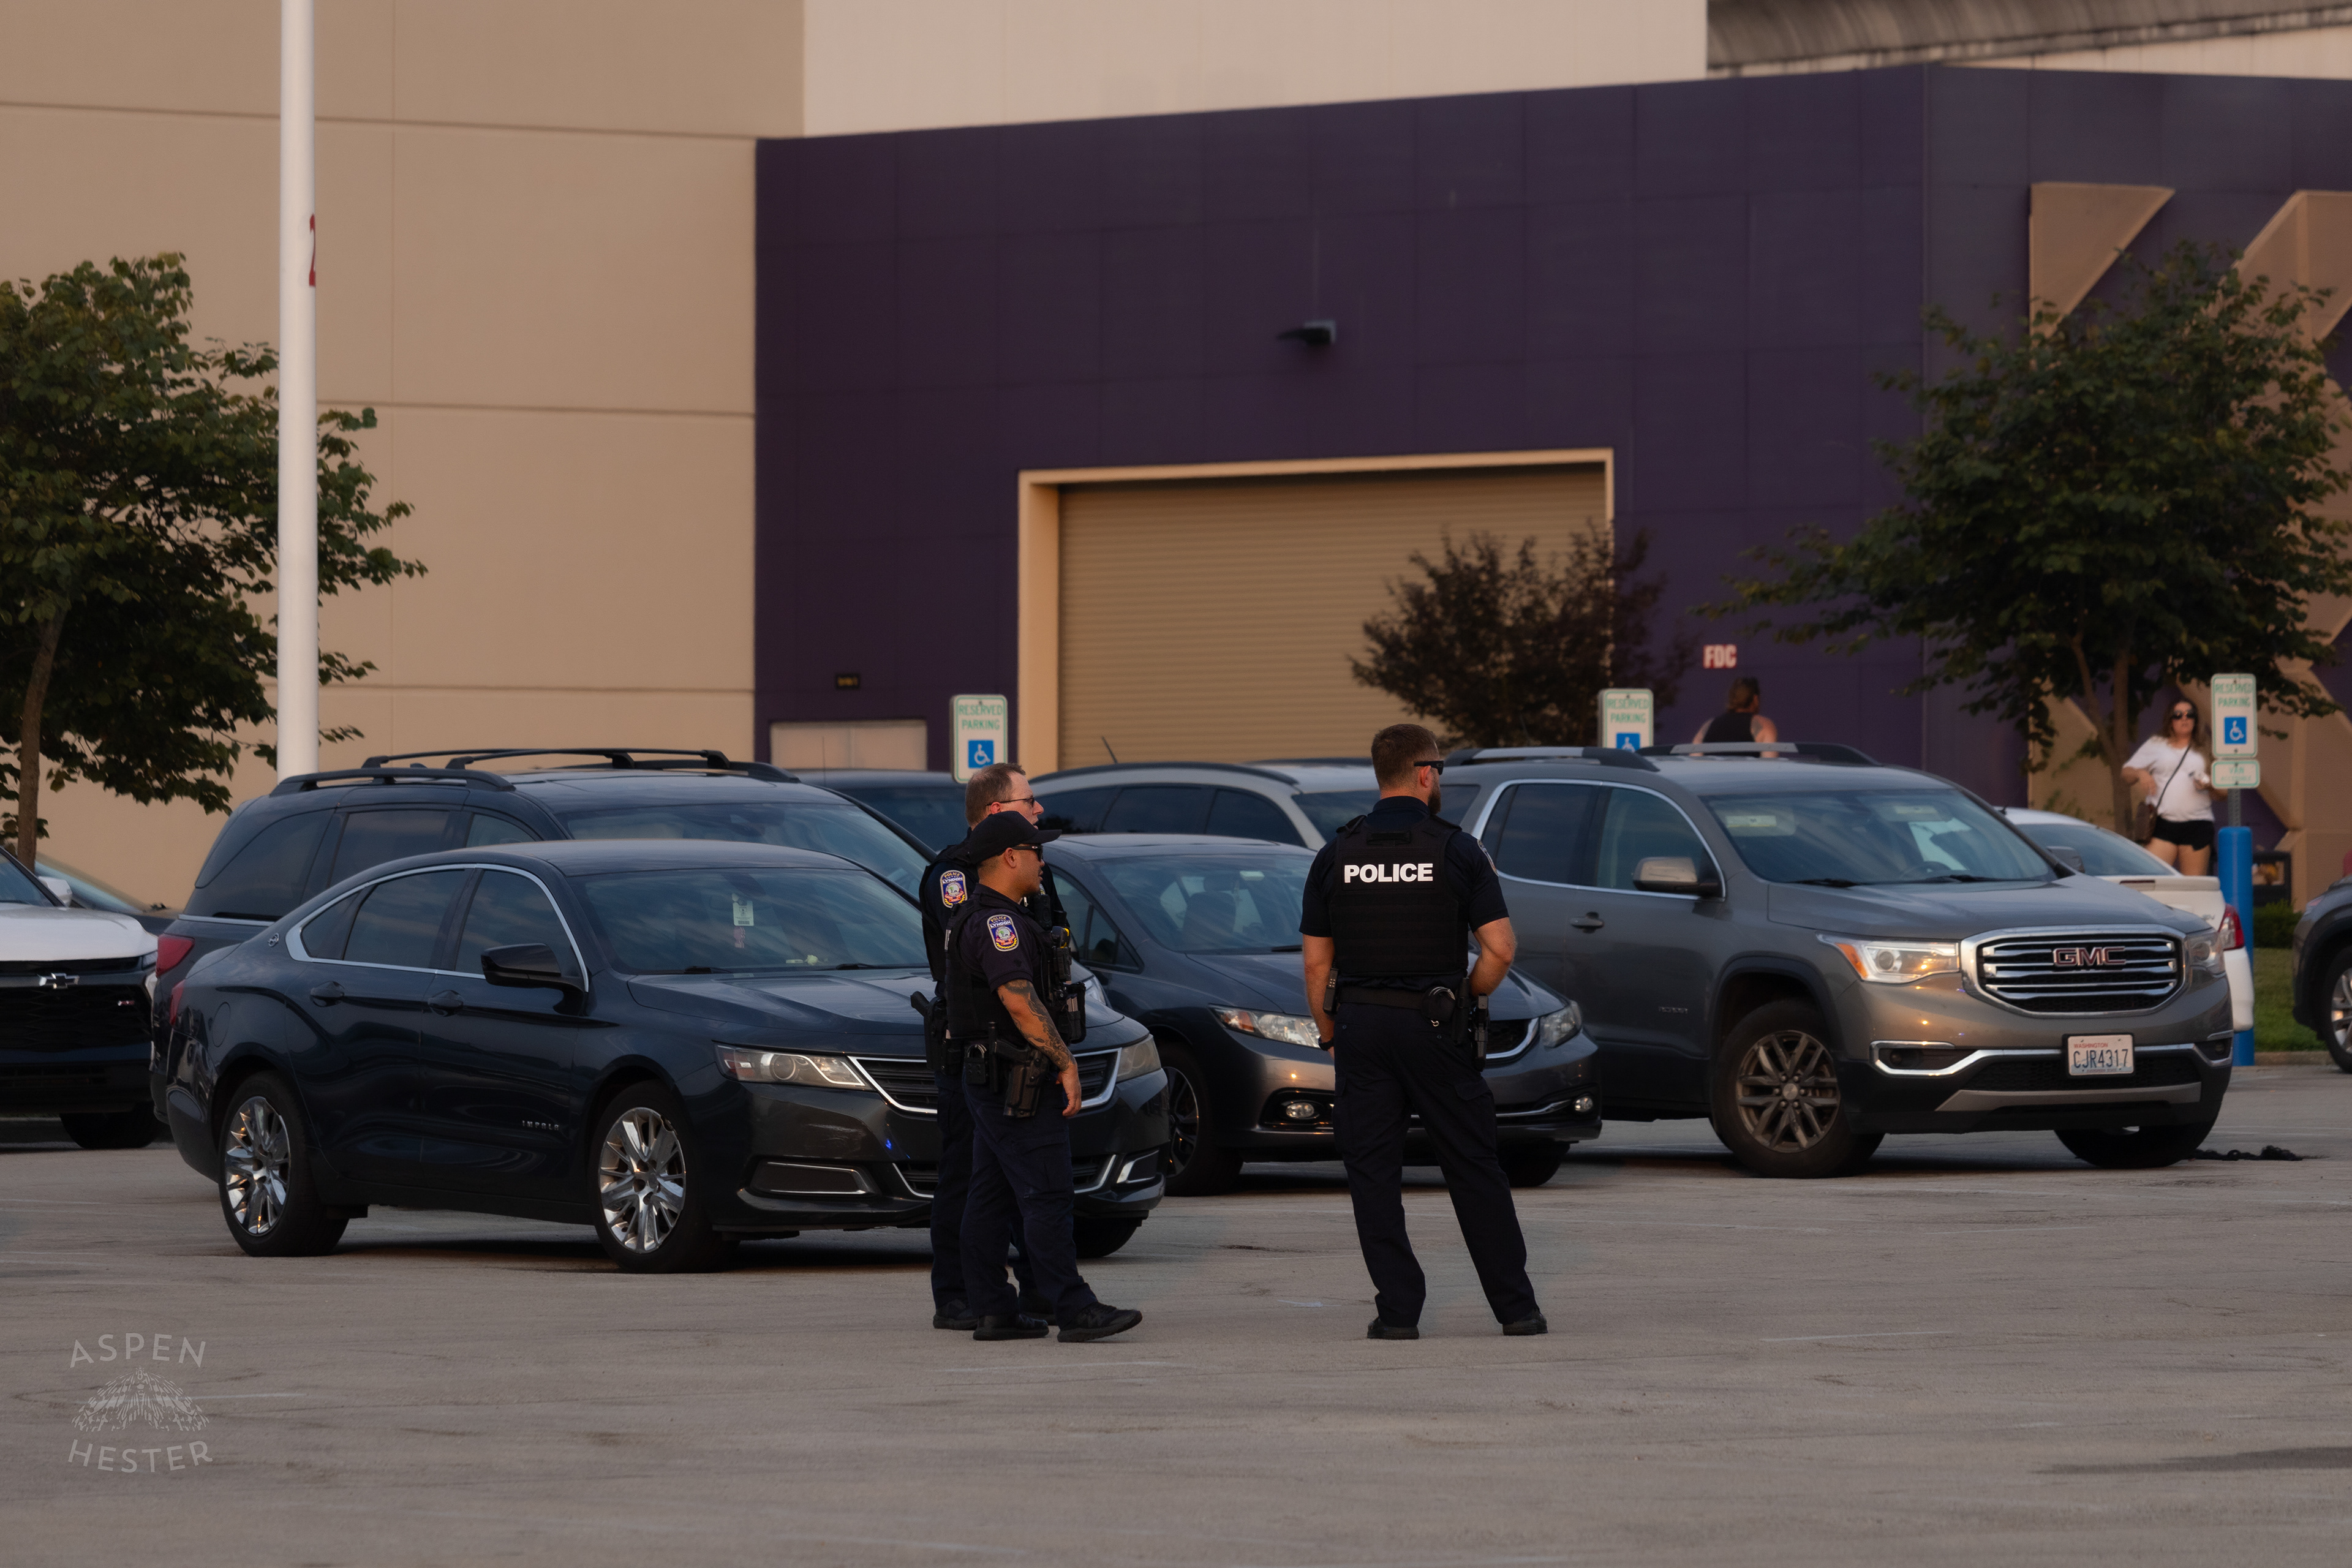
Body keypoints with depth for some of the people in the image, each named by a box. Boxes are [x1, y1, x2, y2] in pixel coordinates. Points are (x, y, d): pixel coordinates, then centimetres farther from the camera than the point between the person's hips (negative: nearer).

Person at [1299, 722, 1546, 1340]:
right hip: (1434, 1028, -1)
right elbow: (1500, 948, -9)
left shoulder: (1336, 856, 3)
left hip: (1362, 1026, 1)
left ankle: (1398, 1309, 0)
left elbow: (1317, 963, 2)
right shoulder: (1456, 850, -4)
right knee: (1474, 1168, 7)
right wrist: (1465, 1000, 7)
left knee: (1373, 1173, 5)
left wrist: (1329, 1033, 12)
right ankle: (1515, 1306, 10)